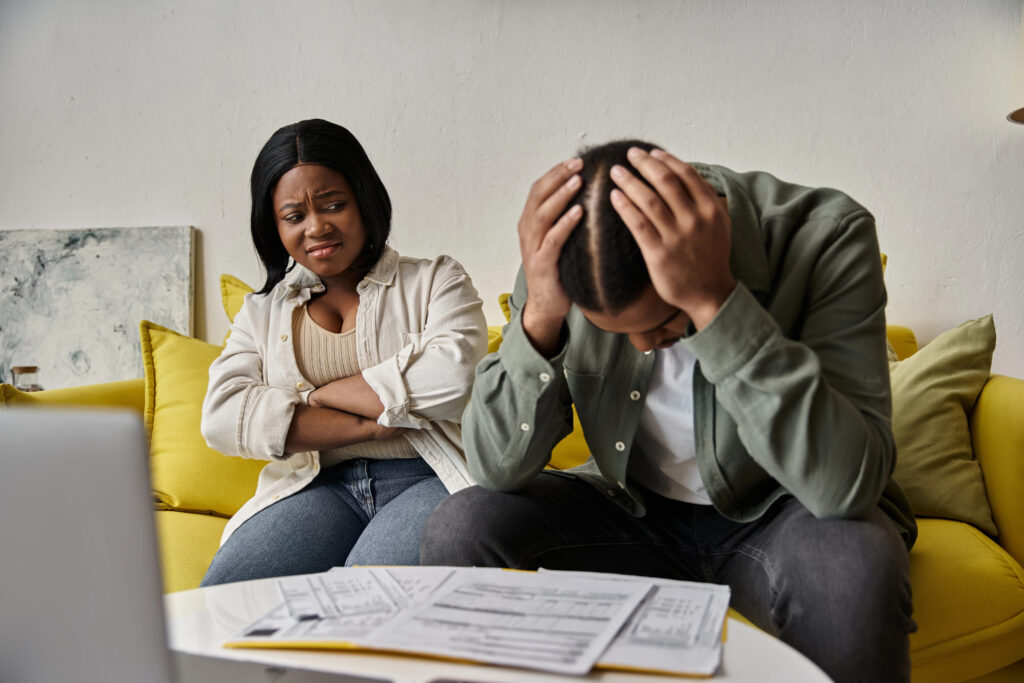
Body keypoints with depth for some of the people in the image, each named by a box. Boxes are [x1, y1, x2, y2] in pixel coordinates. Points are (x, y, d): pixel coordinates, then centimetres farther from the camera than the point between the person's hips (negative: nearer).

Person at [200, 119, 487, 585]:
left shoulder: (436, 280, 12)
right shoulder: (262, 311, 19)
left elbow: (452, 377, -9)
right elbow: (222, 417, 1)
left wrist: (319, 394, -2)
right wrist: (371, 425, -7)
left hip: (429, 478, -2)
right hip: (319, 487, 3)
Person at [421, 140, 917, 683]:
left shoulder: (824, 237, -23)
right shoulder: (557, 256, -16)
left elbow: (847, 484, -33)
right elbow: (499, 470, -17)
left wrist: (713, 300, -41)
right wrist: (540, 316, -33)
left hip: (778, 515, -1)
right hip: (635, 512, 2)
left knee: (853, 564, -35)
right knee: (456, 531, -18)